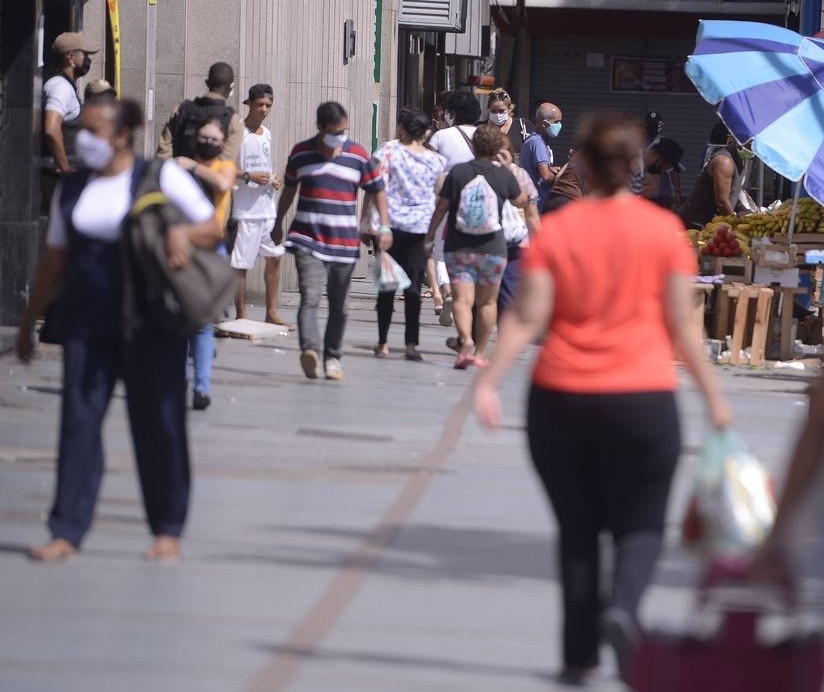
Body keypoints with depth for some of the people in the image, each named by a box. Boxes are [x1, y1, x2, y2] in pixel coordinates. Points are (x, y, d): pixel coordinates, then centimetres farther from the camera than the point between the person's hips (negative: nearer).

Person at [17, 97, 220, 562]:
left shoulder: (162, 178, -1)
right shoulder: (72, 189, 11)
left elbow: (213, 228, 1)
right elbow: (55, 261, 16)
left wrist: (184, 232, -21)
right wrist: (29, 322, 16)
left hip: (150, 326, -4)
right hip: (87, 323, 4)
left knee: (158, 424, 3)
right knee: (79, 421, -2)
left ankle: (168, 530, 14)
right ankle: (67, 532, -1)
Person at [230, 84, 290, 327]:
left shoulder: (266, 133, 15)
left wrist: (274, 178, 8)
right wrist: (248, 176, -22)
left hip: (267, 206, 8)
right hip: (246, 208, -8)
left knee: (274, 257, 9)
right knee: (241, 263, -4)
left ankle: (272, 312, 18)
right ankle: (240, 315, 3)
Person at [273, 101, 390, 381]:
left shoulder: (359, 156, 2)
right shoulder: (301, 153, 3)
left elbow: (377, 191, 9)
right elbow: (289, 189, 18)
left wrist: (384, 226, -1)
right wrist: (278, 224, 26)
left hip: (345, 242, 2)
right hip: (308, 240, -1)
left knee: (339, 305, 9)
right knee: (310, 298, -19)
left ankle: (333, 357, 21)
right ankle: (310, 350, -35)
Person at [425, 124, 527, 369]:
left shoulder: (458, 172, -4)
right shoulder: (504, 175, -3)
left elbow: (442, 206, 0)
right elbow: (521, 201, 14)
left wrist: (430, 233, 13)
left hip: (458, 246, 0)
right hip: (492, 247, 1)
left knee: (462, 299, -6)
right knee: (487, 301, 14)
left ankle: (465, 339, -31)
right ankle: (480, 353, 17)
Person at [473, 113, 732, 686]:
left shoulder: (555, 230, 0)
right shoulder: (664, 230, -1)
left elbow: (526, 319, -7)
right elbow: (681, 325, 0)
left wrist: (489, 381, -6)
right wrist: (713, 394, 8)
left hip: (561, 400, 1)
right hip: (643, 399, -1)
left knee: (577, 529, 13)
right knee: (640, 525, 9)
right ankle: (624, 608, -20)